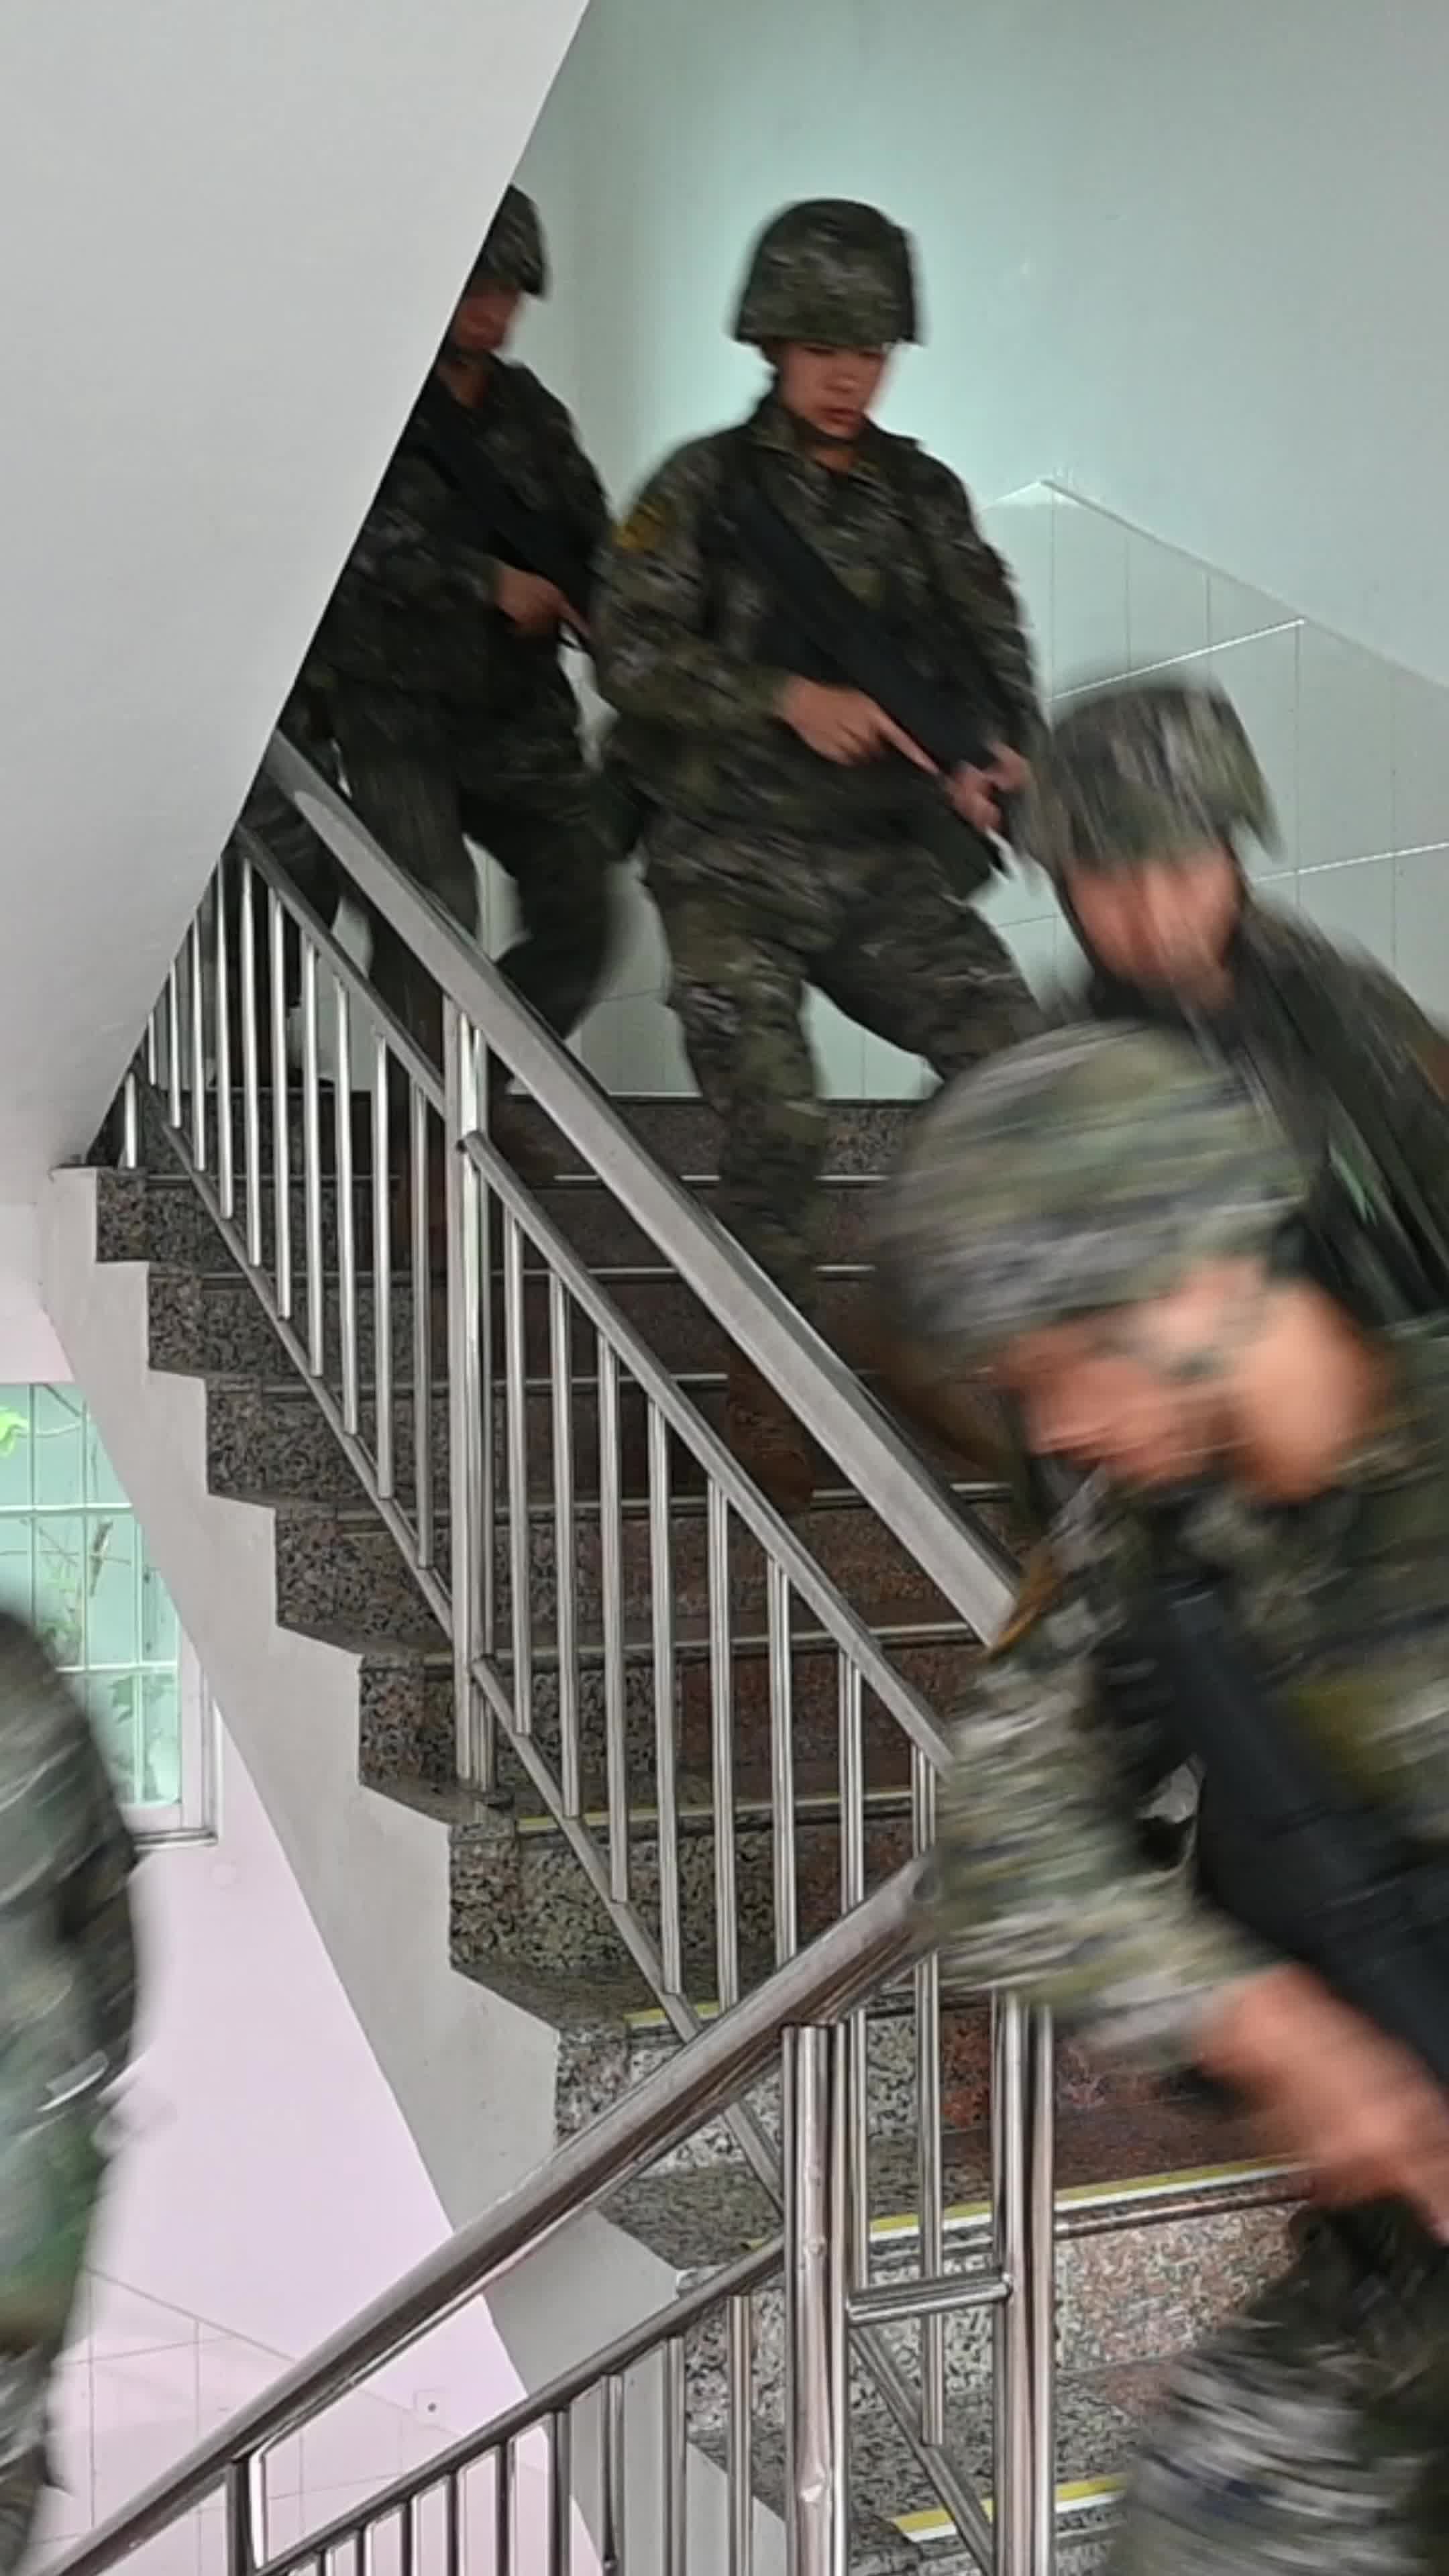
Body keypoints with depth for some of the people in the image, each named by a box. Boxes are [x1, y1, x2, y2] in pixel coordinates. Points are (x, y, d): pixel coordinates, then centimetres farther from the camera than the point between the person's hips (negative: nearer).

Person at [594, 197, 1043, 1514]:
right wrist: (789, 697, -20)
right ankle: (772, 1395, 5)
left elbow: (998, 652, 11)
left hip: (889, 868, 4)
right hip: (735, 872, -3)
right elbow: (630, 651, -8)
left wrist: (997, 757, -10)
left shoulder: (925, 494, 13)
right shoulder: (706, 487, 1)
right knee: (777, 1131, -12)